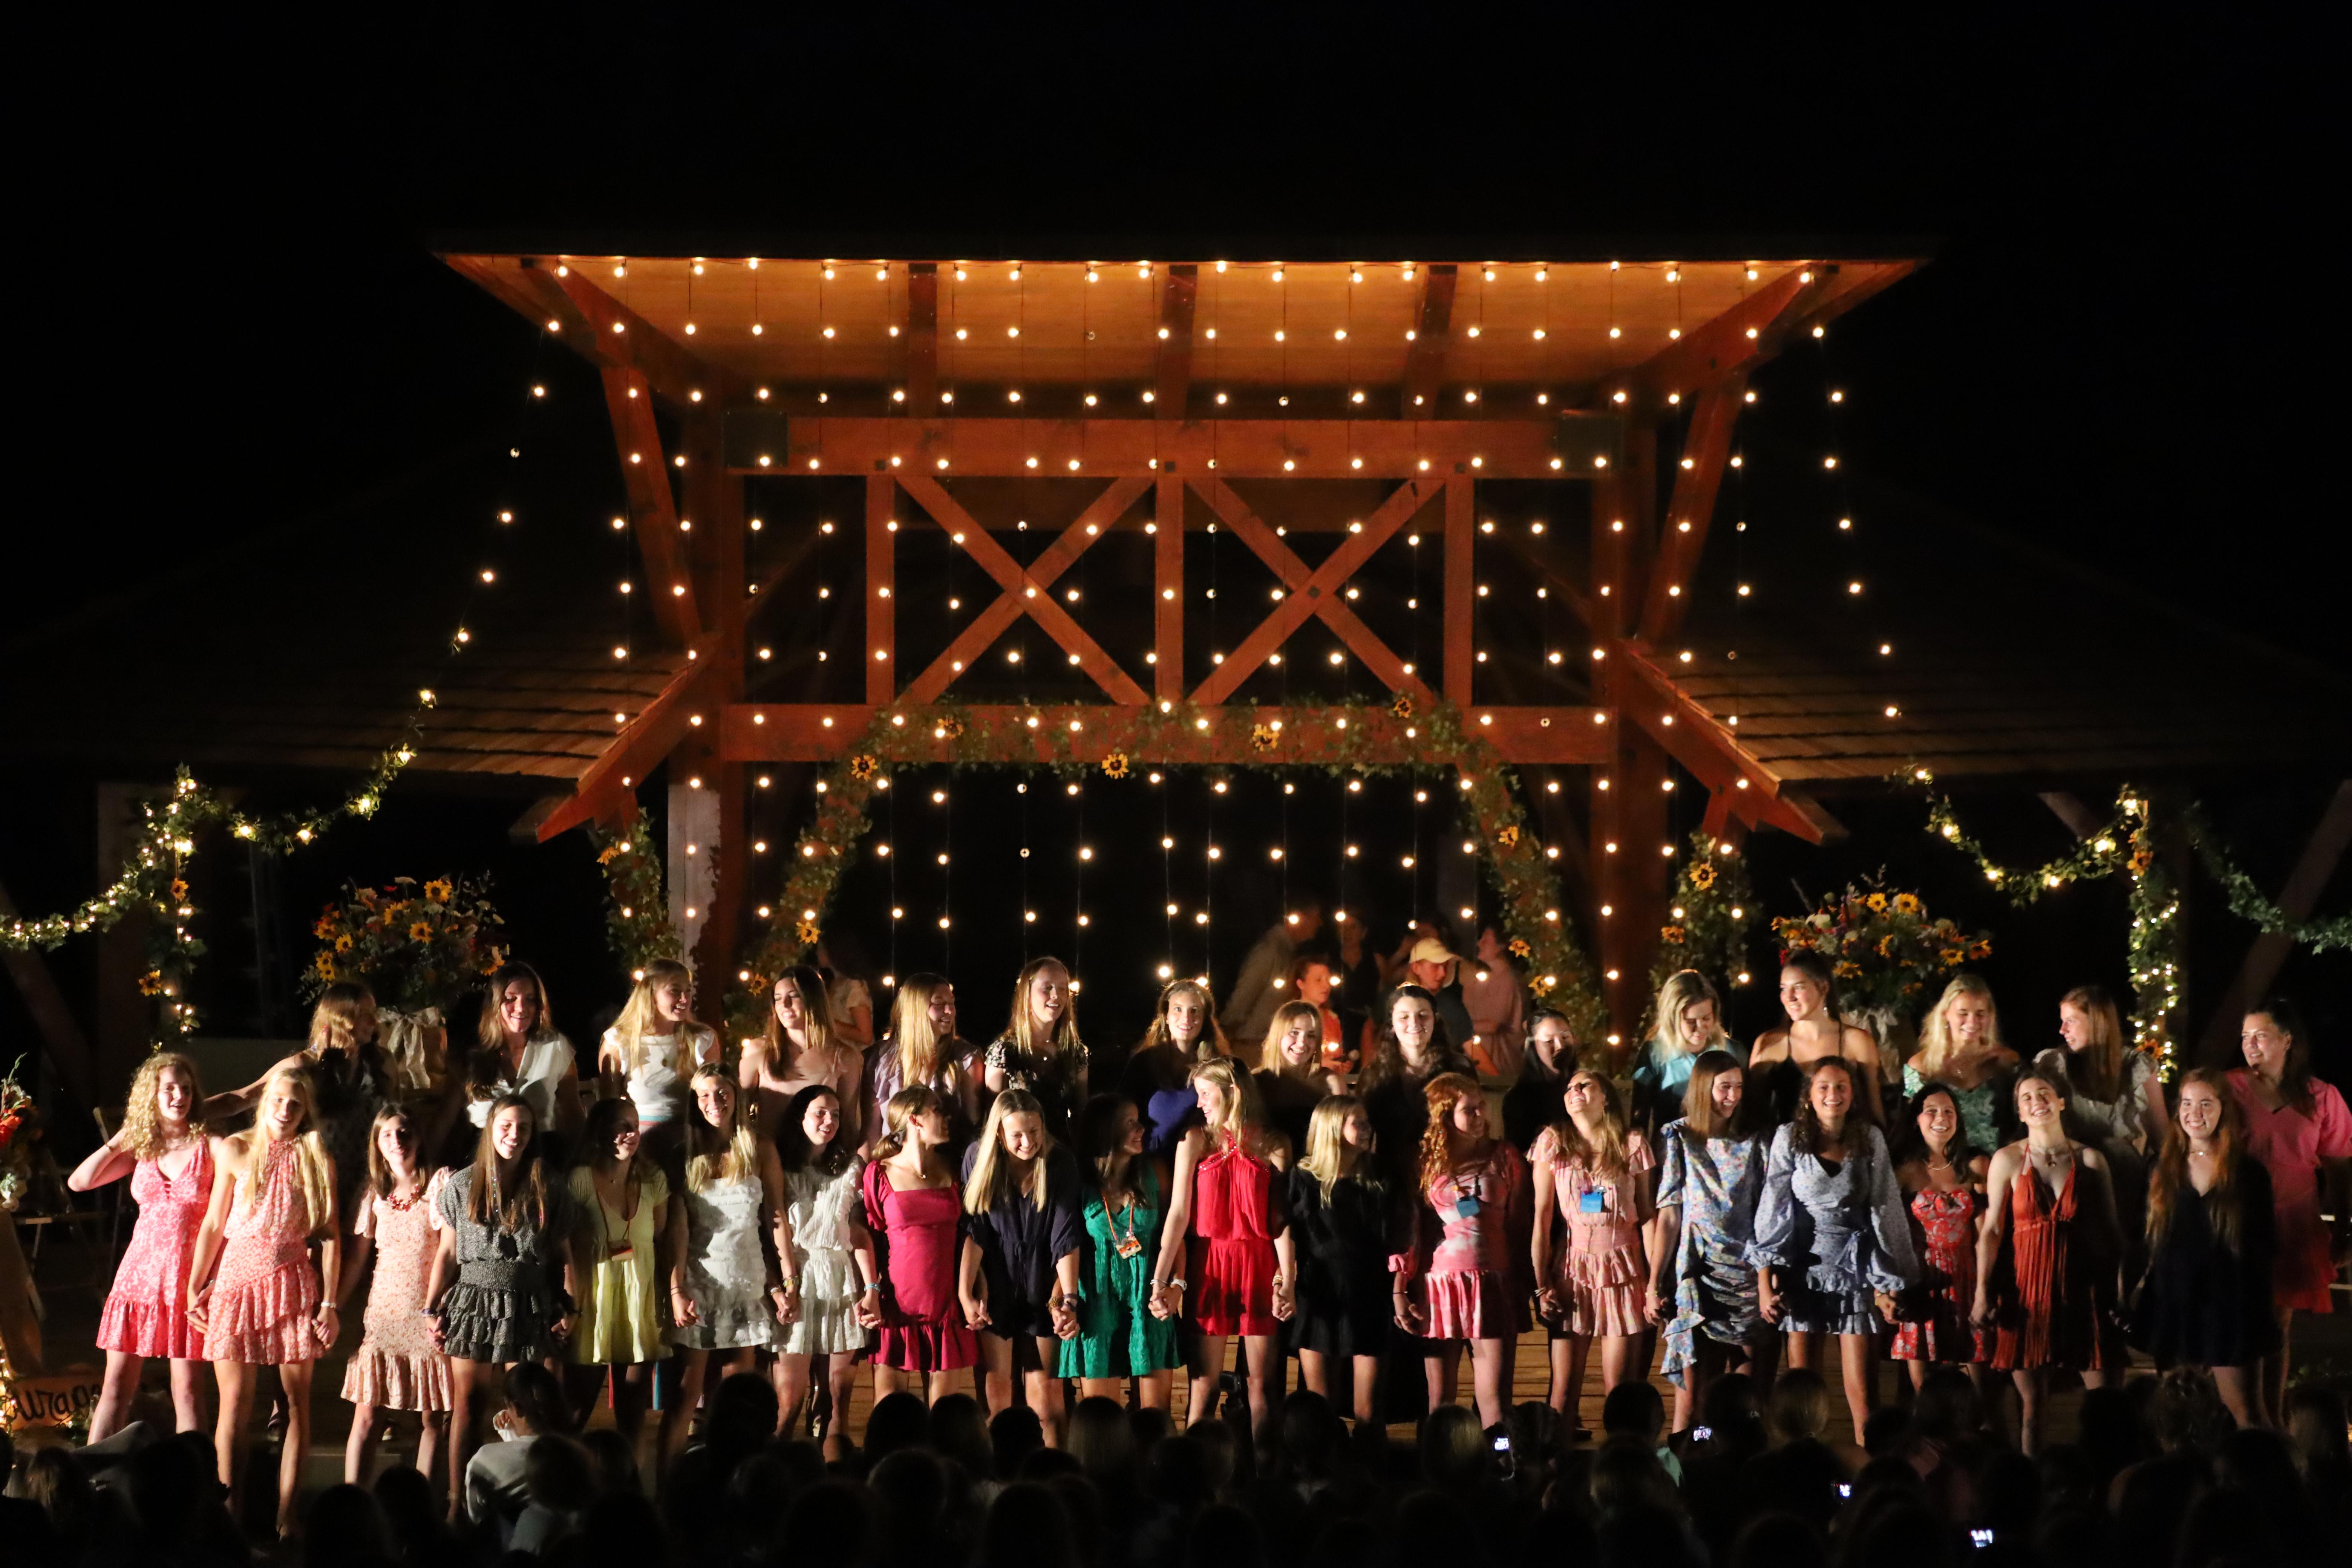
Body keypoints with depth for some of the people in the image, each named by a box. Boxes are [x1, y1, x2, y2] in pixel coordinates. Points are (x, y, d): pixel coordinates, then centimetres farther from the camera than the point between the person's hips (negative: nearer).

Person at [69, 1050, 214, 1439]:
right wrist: (119, 1141, 4)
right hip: (140, 1272, 4)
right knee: (115, 1388, 3)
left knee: (188, 1390, -3)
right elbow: (78, 1182, 4)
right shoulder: (140, 1150, 10)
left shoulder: (209, 1148, -3)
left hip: (189, 1276, -4)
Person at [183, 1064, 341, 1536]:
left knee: (297, 1400, 0)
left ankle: (286, 1516, 5)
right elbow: (213, 1226, 8)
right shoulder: (236, 1152, 4)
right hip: (237, 1281, 0)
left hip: (291, 1284, 0)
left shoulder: (316, 1159, 4)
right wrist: (194, 1289, 6)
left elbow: (330, 1235, 4)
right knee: (234, 1404, -4)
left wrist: (329, 1302, -2)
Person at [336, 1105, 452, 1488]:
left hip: (429, 1313, -3)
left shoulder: (440, 1182, -1)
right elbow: (356, 1258, 13)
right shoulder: (375, 1191, 11)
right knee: (367, 1416, -4)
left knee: (431, 1417, 0)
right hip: (383, 1312, 3)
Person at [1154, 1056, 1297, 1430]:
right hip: (1209, 1268, 0)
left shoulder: (1271, 1146, 3)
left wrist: (1287, 1282, -10)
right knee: (1204, 1388, -1)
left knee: (1260, 1385, 3)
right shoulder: (1196, 1141, 3)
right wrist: (1160, 1281, -10)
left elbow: (1283, 1218, -1)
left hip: (1259, 1269, 0)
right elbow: (1178, 1214, -3)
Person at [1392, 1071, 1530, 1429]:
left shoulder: (1503, 1158, 9)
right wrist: (1399, 1292, -2)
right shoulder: (1423, 1164, 7)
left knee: (1495, 1396, -7)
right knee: (1439, 1398, 3)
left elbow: (1520, 1225, 8)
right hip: (1439, 1285, 0)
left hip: (1493, 1286, 0)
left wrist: (1524, 1285, 4)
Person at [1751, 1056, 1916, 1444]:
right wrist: (1764, 1281, -8)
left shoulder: (1871, 1140, 3)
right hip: (1803, 1268, 0)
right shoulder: (1789, 1138, 0)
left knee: (1860, 1387, -5)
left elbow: (1885, 1212, 5)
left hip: (1853, 1267, 0)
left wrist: (1888, 1283, 2)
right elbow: (1772, 1211, -1)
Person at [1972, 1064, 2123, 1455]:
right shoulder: (2008, 1160, 2)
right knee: (2031, 1402, 1)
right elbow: (1991, 1230, -1)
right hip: (2028, 1287, -1)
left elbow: (2109, 1229, 7)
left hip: (2082, 1288, 1)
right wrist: (1982, 1294, -11)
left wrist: (2117, 1292, 0)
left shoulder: (2090, 1159, 6)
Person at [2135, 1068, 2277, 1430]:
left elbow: (2265, 1246, 1)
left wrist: (2259, 1315, -5)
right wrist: (2142, 1307, 6)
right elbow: (2146, 1241, 11)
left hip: (2229, 1308, -3)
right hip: (2173, 1308, 3)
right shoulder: (2164, 1169, 8)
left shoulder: (2248, 1172, -1)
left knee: (2244, 1412, -6)